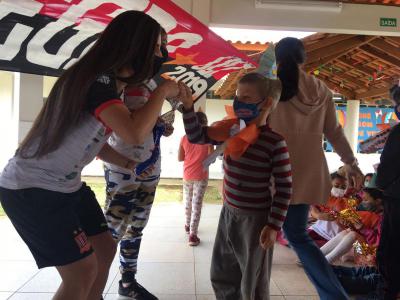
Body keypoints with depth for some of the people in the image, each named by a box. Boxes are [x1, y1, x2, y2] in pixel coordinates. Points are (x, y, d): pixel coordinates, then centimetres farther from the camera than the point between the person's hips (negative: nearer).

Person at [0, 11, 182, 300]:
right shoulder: (98, 79, -23)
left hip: (66, 184, 10)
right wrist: (162, 91, -20)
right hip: (31, 188, -10)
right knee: (83, 272, -5)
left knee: (105, 248, 15)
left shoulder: (109, 82, 8)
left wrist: (130, 164, 7)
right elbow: (135, 134, -36)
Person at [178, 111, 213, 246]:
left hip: (187, 176, 3)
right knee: (197, 204, -1)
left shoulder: (184, 139, -3)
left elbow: (180, 158, 1)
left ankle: (188, 225, 38)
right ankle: (192, 234, -2)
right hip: (201, 177, -3)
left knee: (188, 202, 20)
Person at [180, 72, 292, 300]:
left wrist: (274, 225, -16)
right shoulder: (230, 129, 0)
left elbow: (284, 188, -14)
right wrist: (188, 106, -9)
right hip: (228, 213, 6)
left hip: (256, 219, -6)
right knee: (221, 275, 22)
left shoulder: (275, 142, -17)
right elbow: (195, 136, 4)